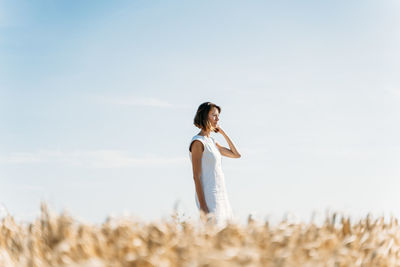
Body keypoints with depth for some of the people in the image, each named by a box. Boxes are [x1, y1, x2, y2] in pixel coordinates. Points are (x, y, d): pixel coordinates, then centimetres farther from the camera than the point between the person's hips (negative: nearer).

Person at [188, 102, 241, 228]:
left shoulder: (211, 141, 15)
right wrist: (203, 206, -20)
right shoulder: (198, 142, -10)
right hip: (208, 196, -9)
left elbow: (236, 154, 22)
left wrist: (223, 133, 14)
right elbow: (196, 176, -15)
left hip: (221, 194, 9)